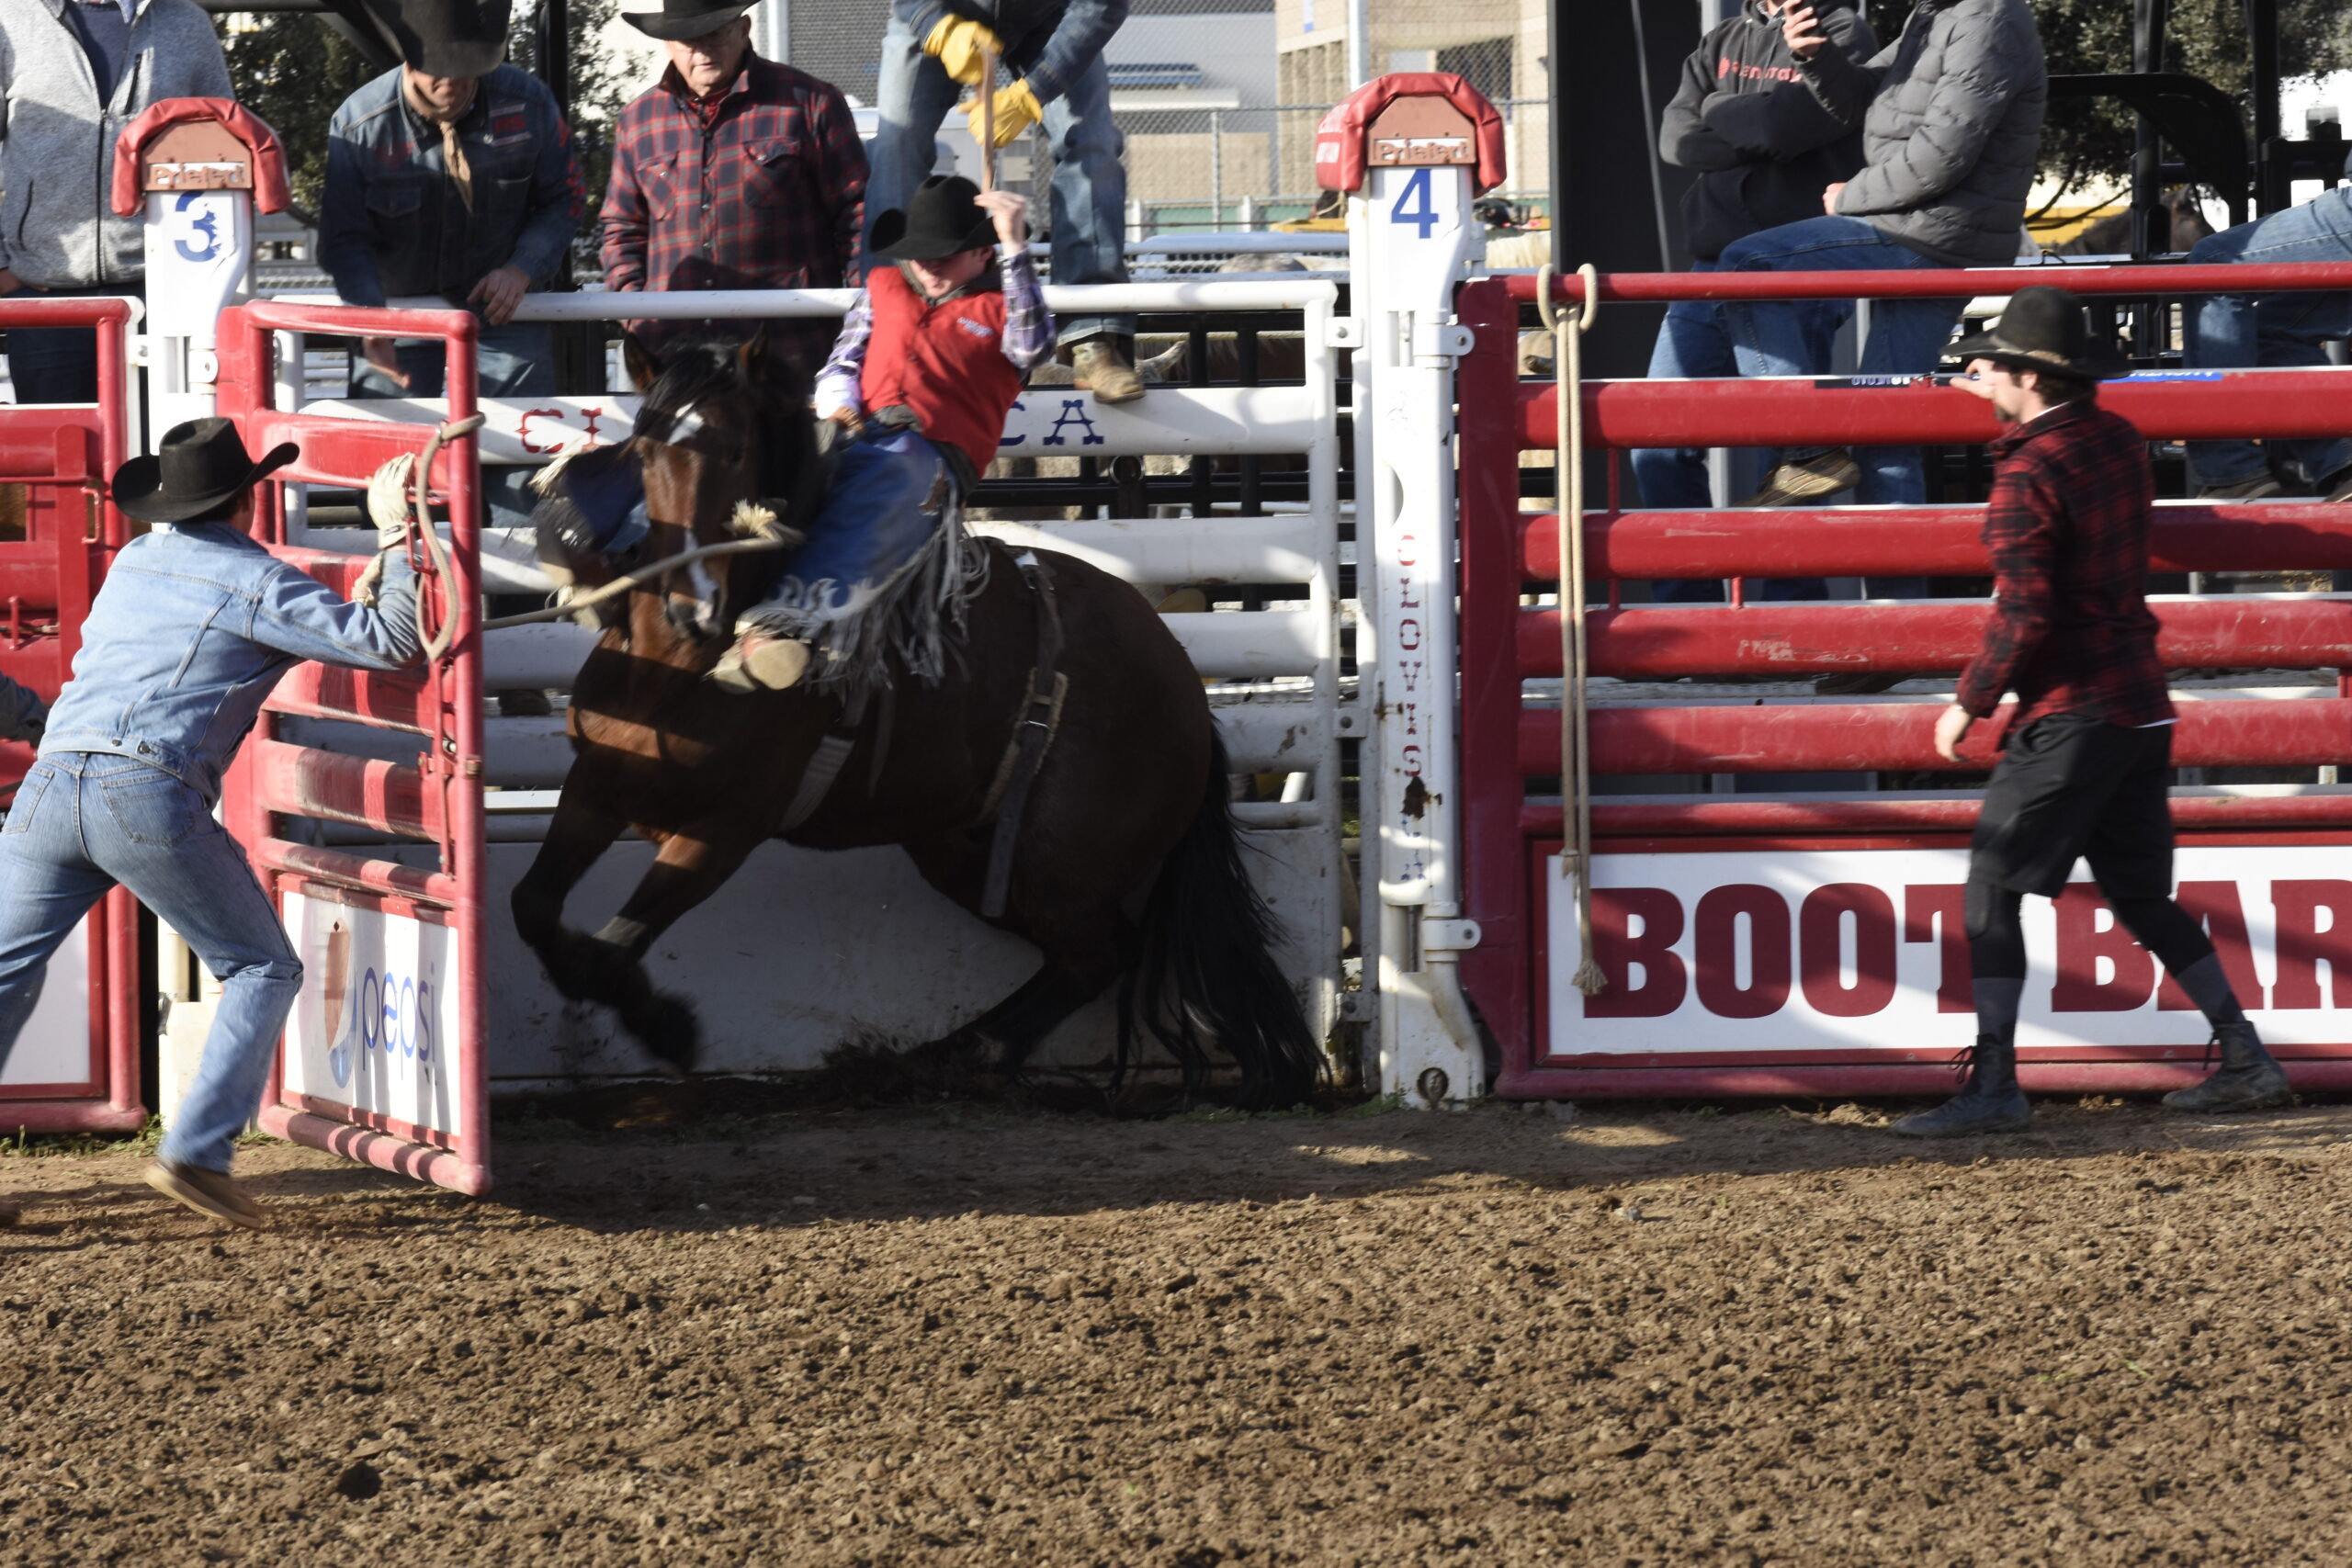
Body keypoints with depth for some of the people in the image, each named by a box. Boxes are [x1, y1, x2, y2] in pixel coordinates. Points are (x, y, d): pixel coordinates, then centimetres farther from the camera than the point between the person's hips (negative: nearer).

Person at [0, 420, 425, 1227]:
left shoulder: (132, 562, 22)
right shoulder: (255, 580, 3)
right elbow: (387, 643, -2)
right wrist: (397, 543, 11)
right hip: (150, 796, -5)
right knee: (263, 970, 8)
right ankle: (196, 1151, -5)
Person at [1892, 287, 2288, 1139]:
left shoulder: (2027, 474, -15)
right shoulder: (2120, 440, 9)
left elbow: (2022, 613, -20)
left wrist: (1969, 702, -7)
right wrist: (2011, 408, 35)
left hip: (2070, 715, -9)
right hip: (2141, 707, 9)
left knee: (1992, 888, -5)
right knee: (2141, 894, 17)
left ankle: (1993, 1086, -10)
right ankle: (2245, 1060, 14)